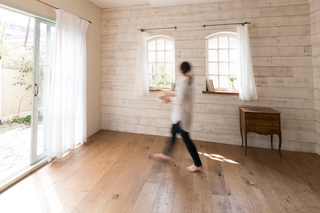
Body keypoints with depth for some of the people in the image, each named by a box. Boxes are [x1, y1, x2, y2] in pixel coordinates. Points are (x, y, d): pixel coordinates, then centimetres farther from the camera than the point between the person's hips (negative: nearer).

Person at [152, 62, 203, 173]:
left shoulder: (183, 82, -20)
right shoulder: (189, 81, 8)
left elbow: (181, 100, -28)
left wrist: (170, 98, -9)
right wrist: (171, 99, 11)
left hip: (181, 116, -10)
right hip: (180, 115, 10)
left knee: (186, 139, 1)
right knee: (173, 133, 22)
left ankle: (198, 164, 15)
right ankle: (165, 153, 41)